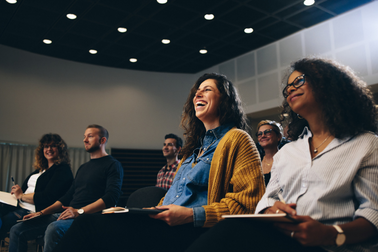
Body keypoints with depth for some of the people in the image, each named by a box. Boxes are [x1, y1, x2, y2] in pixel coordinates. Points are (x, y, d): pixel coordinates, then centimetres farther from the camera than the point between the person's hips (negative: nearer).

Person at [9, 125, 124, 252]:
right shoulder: (83, 167, 27)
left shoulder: (113, 165, -1)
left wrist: (80, 211, -22)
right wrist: (42, 212, 14)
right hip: (68, 215, 9)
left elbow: (111, 197, -15)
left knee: (54, 228, -37)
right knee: (17, 230, -1)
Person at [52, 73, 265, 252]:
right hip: (166, 224, 7)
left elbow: (249, 201, -10)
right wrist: (158, 210, 5)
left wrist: (191, 215, -17)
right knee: (90, 222, -14)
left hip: (194, 232, -7)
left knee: (93, 226, -23)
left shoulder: (237, 139, 1)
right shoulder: (197, 145, 26)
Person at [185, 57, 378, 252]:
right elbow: (269, 196, 17)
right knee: (233, 229, -31)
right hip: (281, 236, 4)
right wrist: (270, 210, -9)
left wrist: (330, 234, -22)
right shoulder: (286, 151, 23)